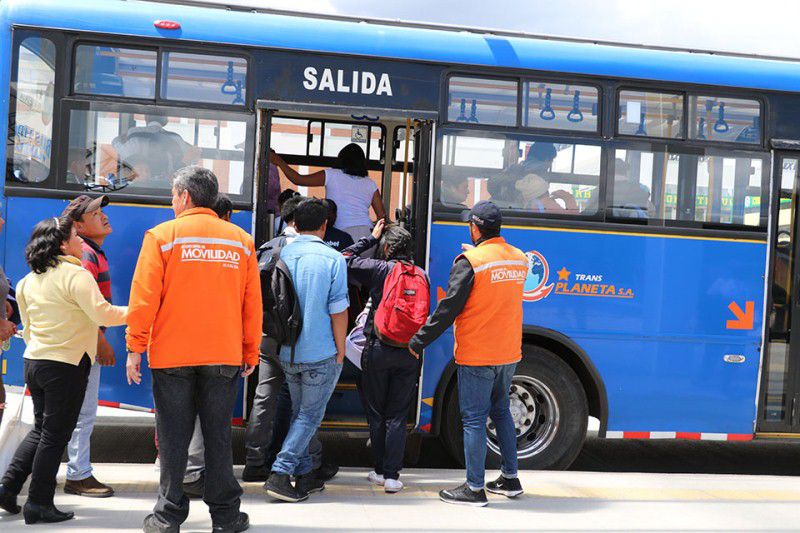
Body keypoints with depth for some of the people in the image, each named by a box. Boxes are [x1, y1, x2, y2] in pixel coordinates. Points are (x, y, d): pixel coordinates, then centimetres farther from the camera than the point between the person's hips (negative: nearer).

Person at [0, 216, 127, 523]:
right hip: (67, 365, -7)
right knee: (55, 436, 2)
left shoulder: (29, 280, 10)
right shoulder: (76, 275, -13)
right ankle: (38, 504, 9)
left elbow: (27, 327, 18)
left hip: (33, 361, 7)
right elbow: (103, 314, -21)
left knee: (40, 429, 21)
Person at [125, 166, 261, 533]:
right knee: (218, 435, 10)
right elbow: (252, 303, 6)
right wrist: (250, 353, 13)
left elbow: (144, 297, -6)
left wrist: (135, 348, 0)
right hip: (225, 356, 2)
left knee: (173, 437, 7)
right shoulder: (240, 240, 4)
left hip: (171, 355, -2)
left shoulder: (162, 235, -3)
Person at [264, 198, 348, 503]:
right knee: (310, 416, 5)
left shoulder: (281, 255, 2)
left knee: (299, 412, 18)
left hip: (287, 354, 5)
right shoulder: (332, 259, -11)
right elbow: (338, 311, -11)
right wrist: (340, 351, -1)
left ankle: (304, 474, 23)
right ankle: (280, 474, -3)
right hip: (321, 354, -5)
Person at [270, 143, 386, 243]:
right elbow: (382, 215, 11)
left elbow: (298, 179, 13)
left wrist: (279, 162, 27)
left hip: (343, 233, -3)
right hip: (367, 232, 3)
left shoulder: (331, 175, 8)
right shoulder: (370, 184, 16)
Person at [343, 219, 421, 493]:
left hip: (378, 350, -2)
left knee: (376, 414, 12)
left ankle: (380, 470, 18)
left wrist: (371, 237, 12)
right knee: (398, 416, 7)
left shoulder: (381, 269, -7)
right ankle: (392, 475, 4)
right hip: (409, 354, 2)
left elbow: (346, 260, 4)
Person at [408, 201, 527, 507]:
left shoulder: (470, 261, -15)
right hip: (509, 354, 7)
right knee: (501, 412, 20)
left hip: (476, 356, -7)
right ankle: (510, 479, 27)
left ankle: (474, 488, 5)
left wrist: (419, 342, -7)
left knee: (474, 419, 0)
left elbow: (447, 309, -15)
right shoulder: (519, 259, 5)